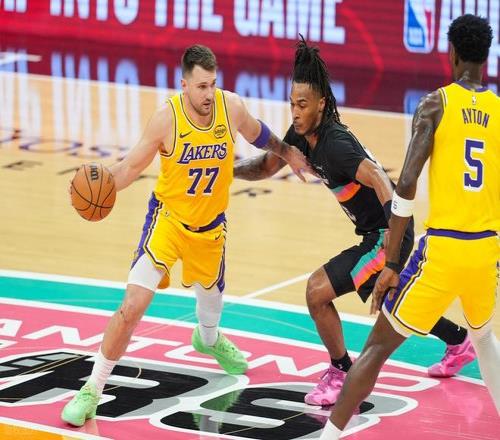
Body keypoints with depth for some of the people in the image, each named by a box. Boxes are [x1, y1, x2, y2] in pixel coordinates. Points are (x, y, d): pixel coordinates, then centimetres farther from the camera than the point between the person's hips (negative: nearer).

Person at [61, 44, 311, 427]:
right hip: (168, 218, -4)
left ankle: (209, 339, 66)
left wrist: (287, 152, 21)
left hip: (210, 226, 4)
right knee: (133, 305, -16)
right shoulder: (167, 118, -24)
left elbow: (257, 133, 8)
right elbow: (132, 166, -13)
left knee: (211, 293, 28)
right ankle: (92, 390, -4)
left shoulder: (232, 107, -17)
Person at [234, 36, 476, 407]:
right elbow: (266, 166, 12)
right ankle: (459, 342, 53)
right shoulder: (302, 134, 0)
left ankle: (341, 373, 5)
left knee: (318, 289, -13)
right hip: (375, 232, 10)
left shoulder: (334, 143, -26)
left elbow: (380, 180, -36)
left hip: (387, 234, -10)